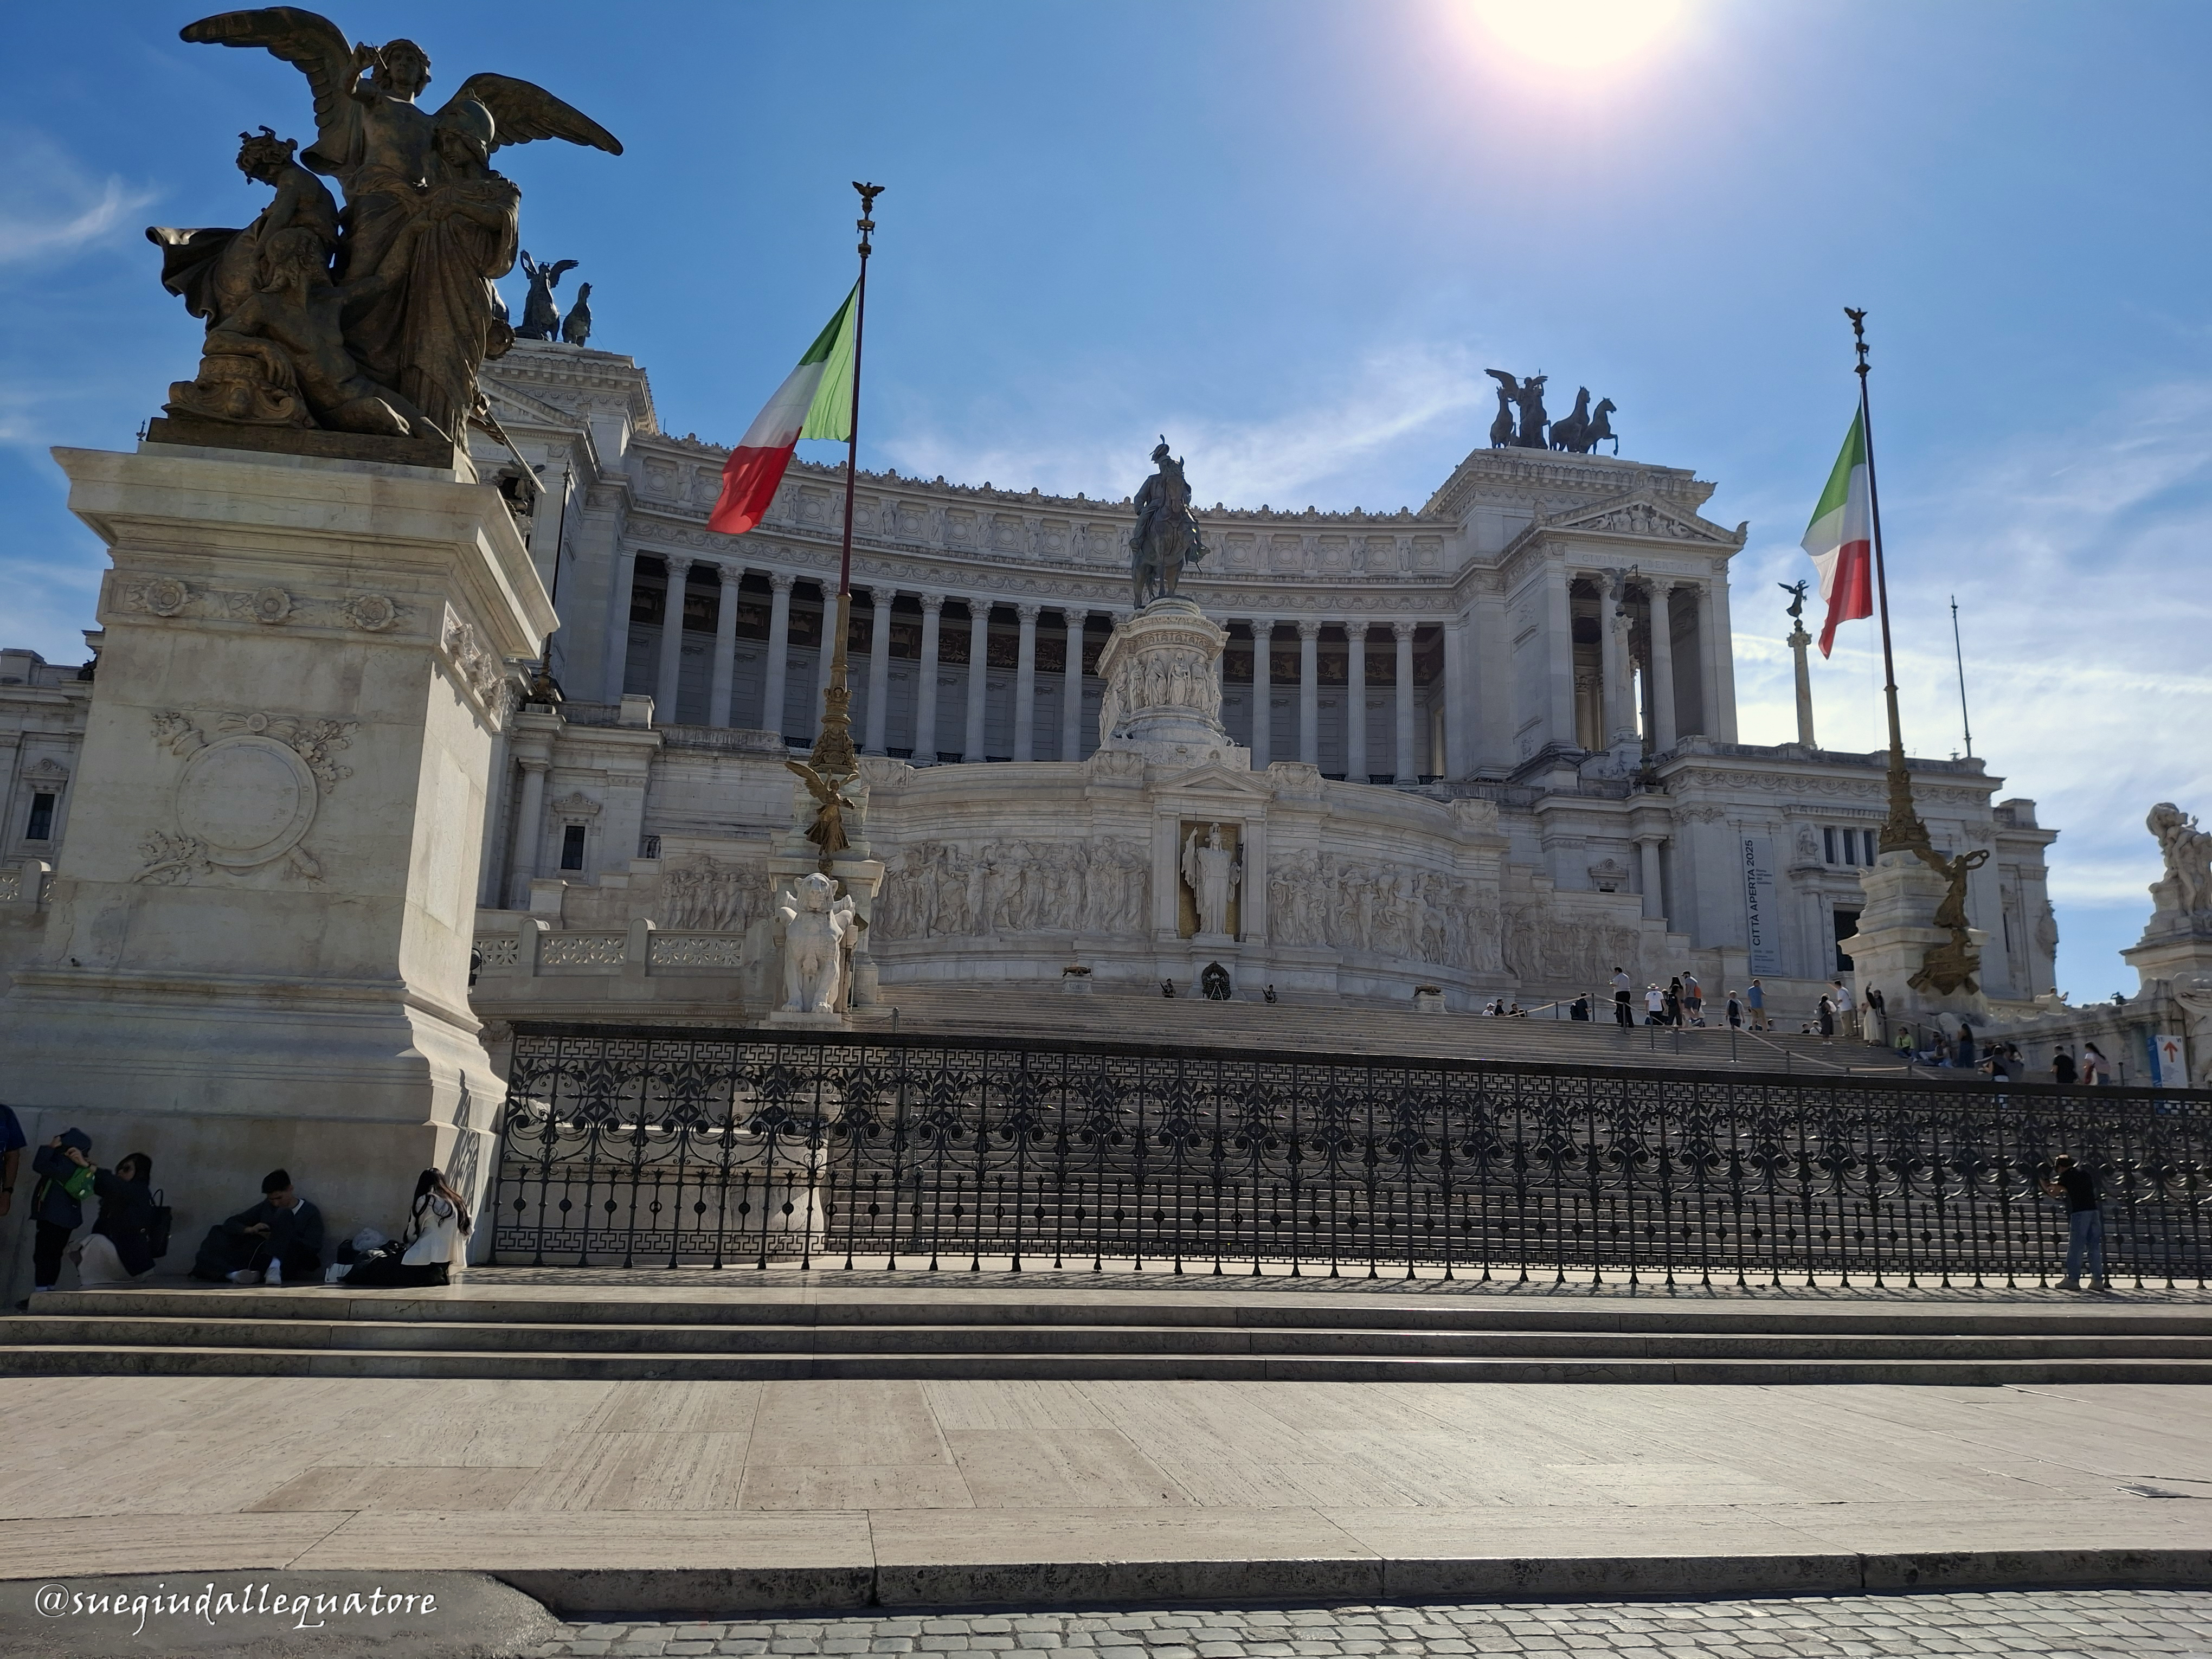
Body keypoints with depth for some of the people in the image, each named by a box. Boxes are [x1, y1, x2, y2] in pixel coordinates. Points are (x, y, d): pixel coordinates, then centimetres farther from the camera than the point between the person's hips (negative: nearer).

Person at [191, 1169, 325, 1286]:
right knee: (217, 1233, -10)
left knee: (284, 1215, -25)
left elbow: (314, 1248, -4)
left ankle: (275, 1268, -47)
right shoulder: (266, 1207, 19)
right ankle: (235, 1274, -39)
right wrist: (250, 1230, -5)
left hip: (287, 1265, -4)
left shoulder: (310, 1212, 7)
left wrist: (283, 1238, -12)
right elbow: (231, 1224, 15)